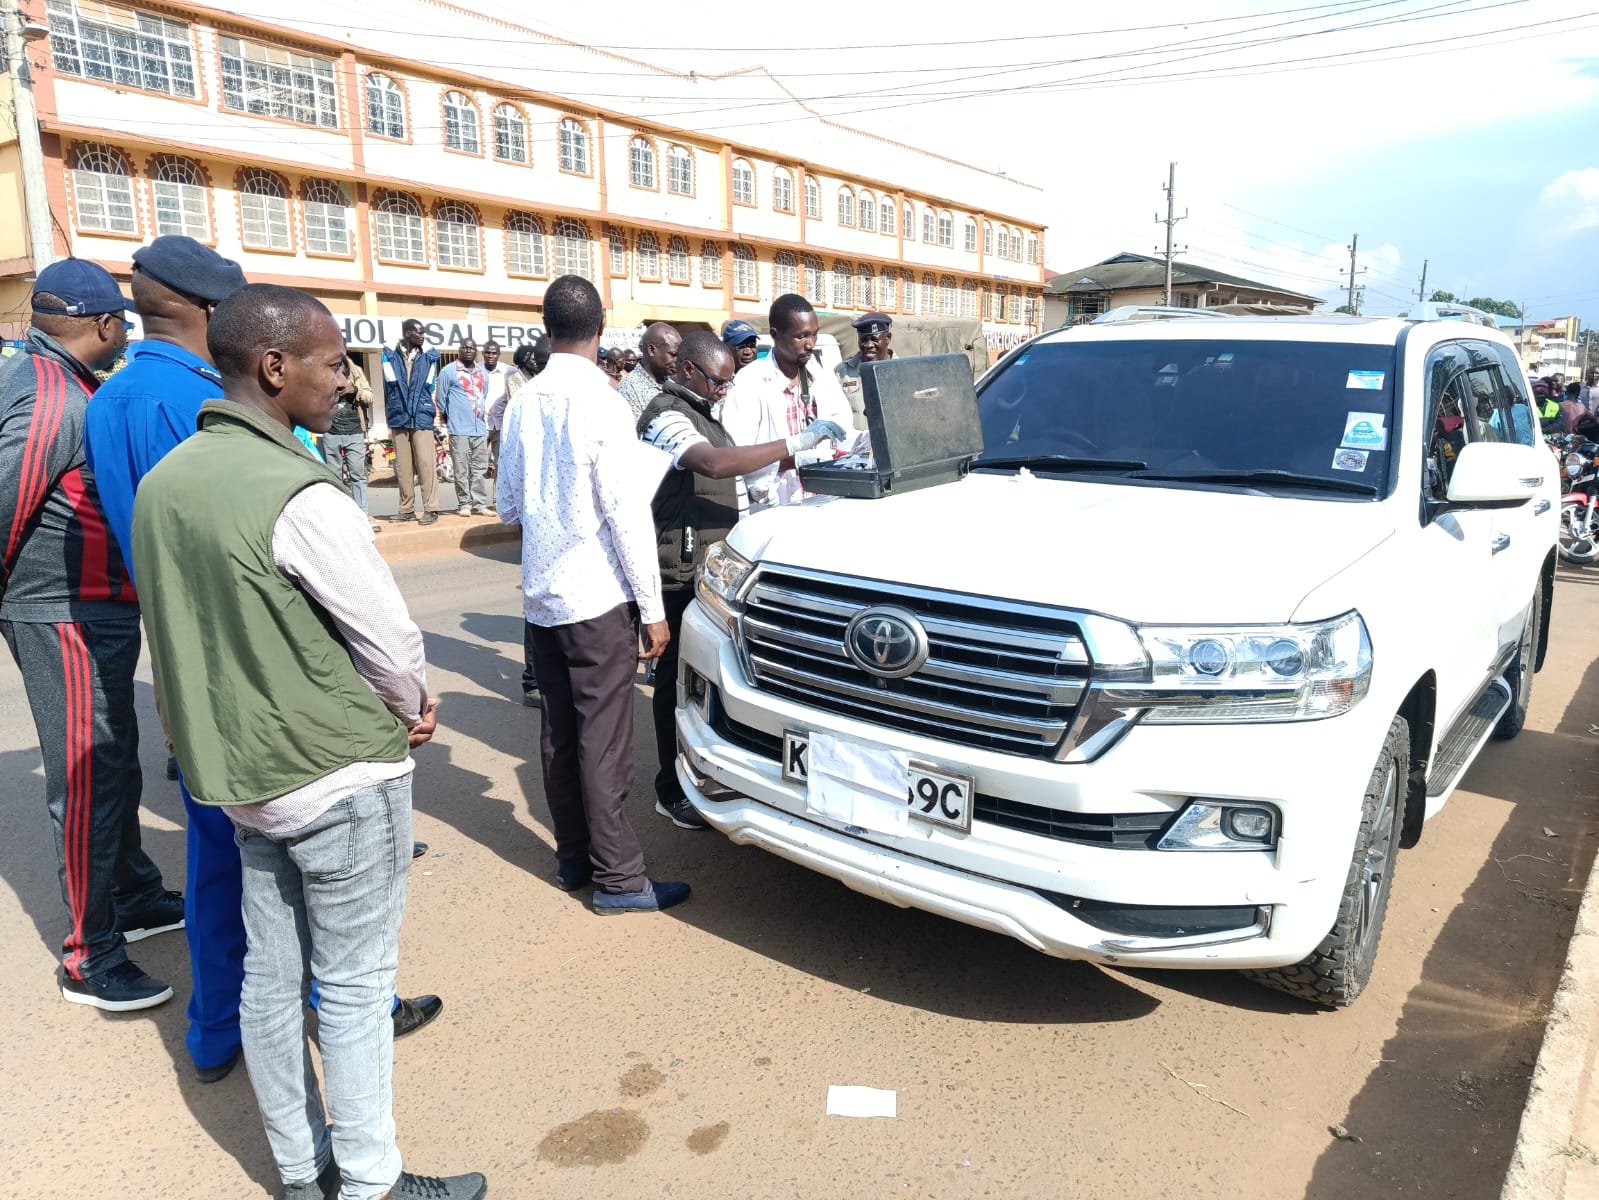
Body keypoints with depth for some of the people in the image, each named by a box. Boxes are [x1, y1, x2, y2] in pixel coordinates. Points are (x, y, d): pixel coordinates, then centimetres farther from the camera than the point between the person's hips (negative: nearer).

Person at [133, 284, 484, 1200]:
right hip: (341, 778, -8)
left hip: (238, 773, 8)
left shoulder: (161, 483, 3)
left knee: (271, 979, 17)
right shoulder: (300, 496, -23)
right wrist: (412, 710, 6)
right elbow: (392, 642, -17)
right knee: (355, 988, 7)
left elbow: (213, 626, 9)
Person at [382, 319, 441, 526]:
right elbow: (391, 385, 3)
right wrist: (395, 408, -1)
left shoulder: (429, 358, 8)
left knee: (426, 463, -9)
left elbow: (429, 387, 5)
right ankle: (407, 509, 11)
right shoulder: (389, 356, 7)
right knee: (403, 466, 5)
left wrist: (420, 406, 1)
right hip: (398, 418, 1)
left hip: (422, 418, -1)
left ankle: (431, 509, -8)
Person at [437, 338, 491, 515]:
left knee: (479, 469, 6)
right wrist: (449, 419, 8)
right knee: (461, 470, -2)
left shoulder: (483, 373, 15)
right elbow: (441, 398, 2)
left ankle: (479, 503, 10)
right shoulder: (448, 371, -1)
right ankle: (464, 504, 4)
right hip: (459, 429, -5)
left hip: (480, 429, 5)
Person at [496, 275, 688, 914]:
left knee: (559, 733, 14)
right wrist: (652, 608, -10)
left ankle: (573, 858, 26)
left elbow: (508, 505, 11)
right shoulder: (601, 403, -14)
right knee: (603, 740, 0)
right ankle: (618, 878, 9)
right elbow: (627, 514, -15)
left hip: (541, 596, 6)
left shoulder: (524, 403, 4)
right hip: (598, 598, -6)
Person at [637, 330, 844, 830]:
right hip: (682, 571, -9)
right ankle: (672, 792, 9)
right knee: (678, 677, -1)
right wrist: (795, 443, -33)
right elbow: (715, 464, -33)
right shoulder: (666, 415, -15)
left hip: (715, 564, 9)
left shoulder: (701, 411, 18)